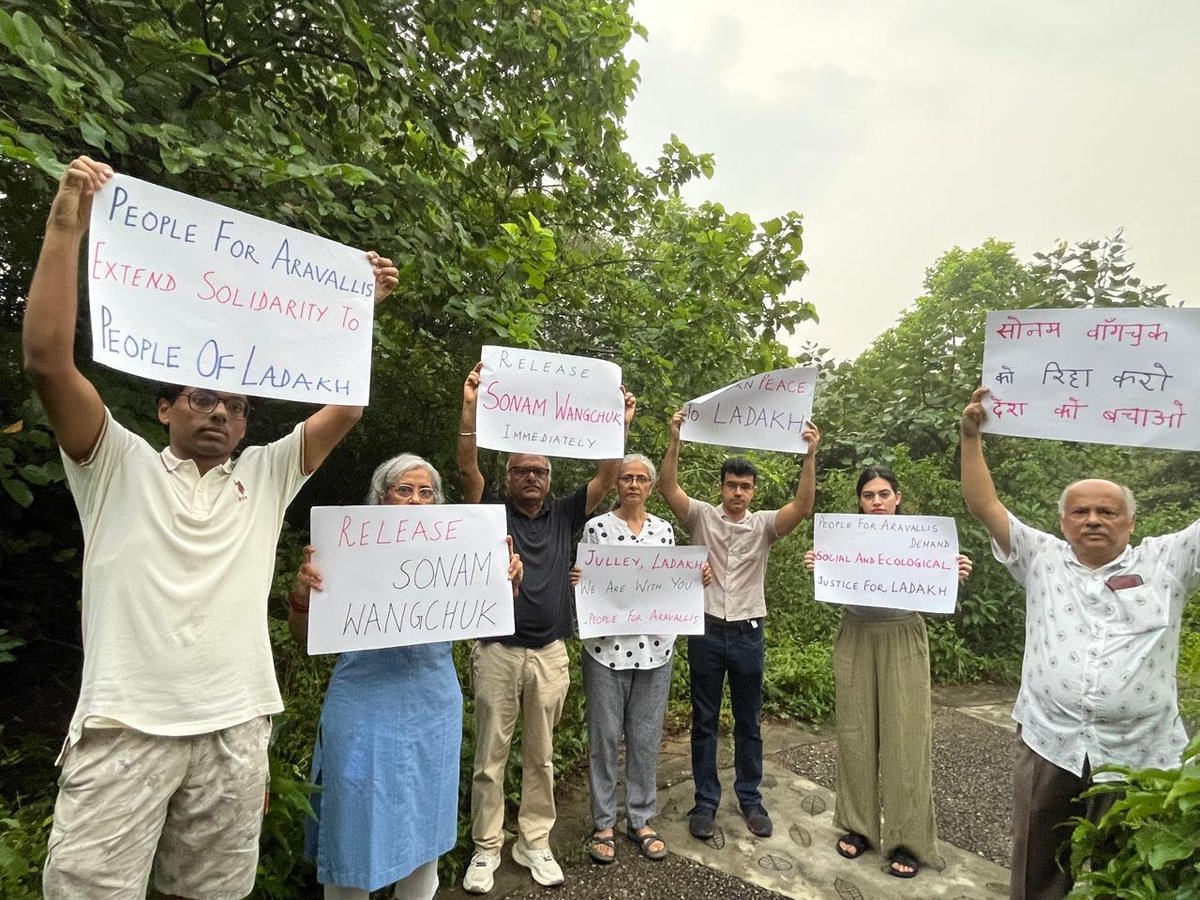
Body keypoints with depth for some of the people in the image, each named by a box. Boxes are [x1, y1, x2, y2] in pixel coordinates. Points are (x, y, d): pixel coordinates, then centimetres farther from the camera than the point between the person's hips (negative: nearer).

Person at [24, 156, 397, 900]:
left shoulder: (267, 477, 11)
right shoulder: (121, 466, 5)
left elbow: (347, 405, 5)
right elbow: (48, 359, -7)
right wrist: (67, 226, -10)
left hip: (237, 728, 3)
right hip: (127, 725, -2)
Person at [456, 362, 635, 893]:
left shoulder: (565, 516, 6)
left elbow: (607, 477, 0)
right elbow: (467, 467, -13)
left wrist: (621, 424, -11)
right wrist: (471, 407, -24)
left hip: (550, 654, 2)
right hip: (498, 651, -2)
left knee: (540, 756, 15)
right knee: (490, 755, 9)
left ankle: (534, 843, 30)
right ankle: (486, 848, 26)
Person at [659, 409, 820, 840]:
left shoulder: (764, 524, 0)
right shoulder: (701, 516, -2)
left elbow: (803, 506, -15)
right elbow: (668, 488, -16)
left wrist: (810, 454, -26)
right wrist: (675, 439, -27)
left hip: (749, 633, 1)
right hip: (707, 630, -1)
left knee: (748, 721, 14)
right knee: (704, 720, 9)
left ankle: (750, 799, 30)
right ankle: (706, 801, 23)